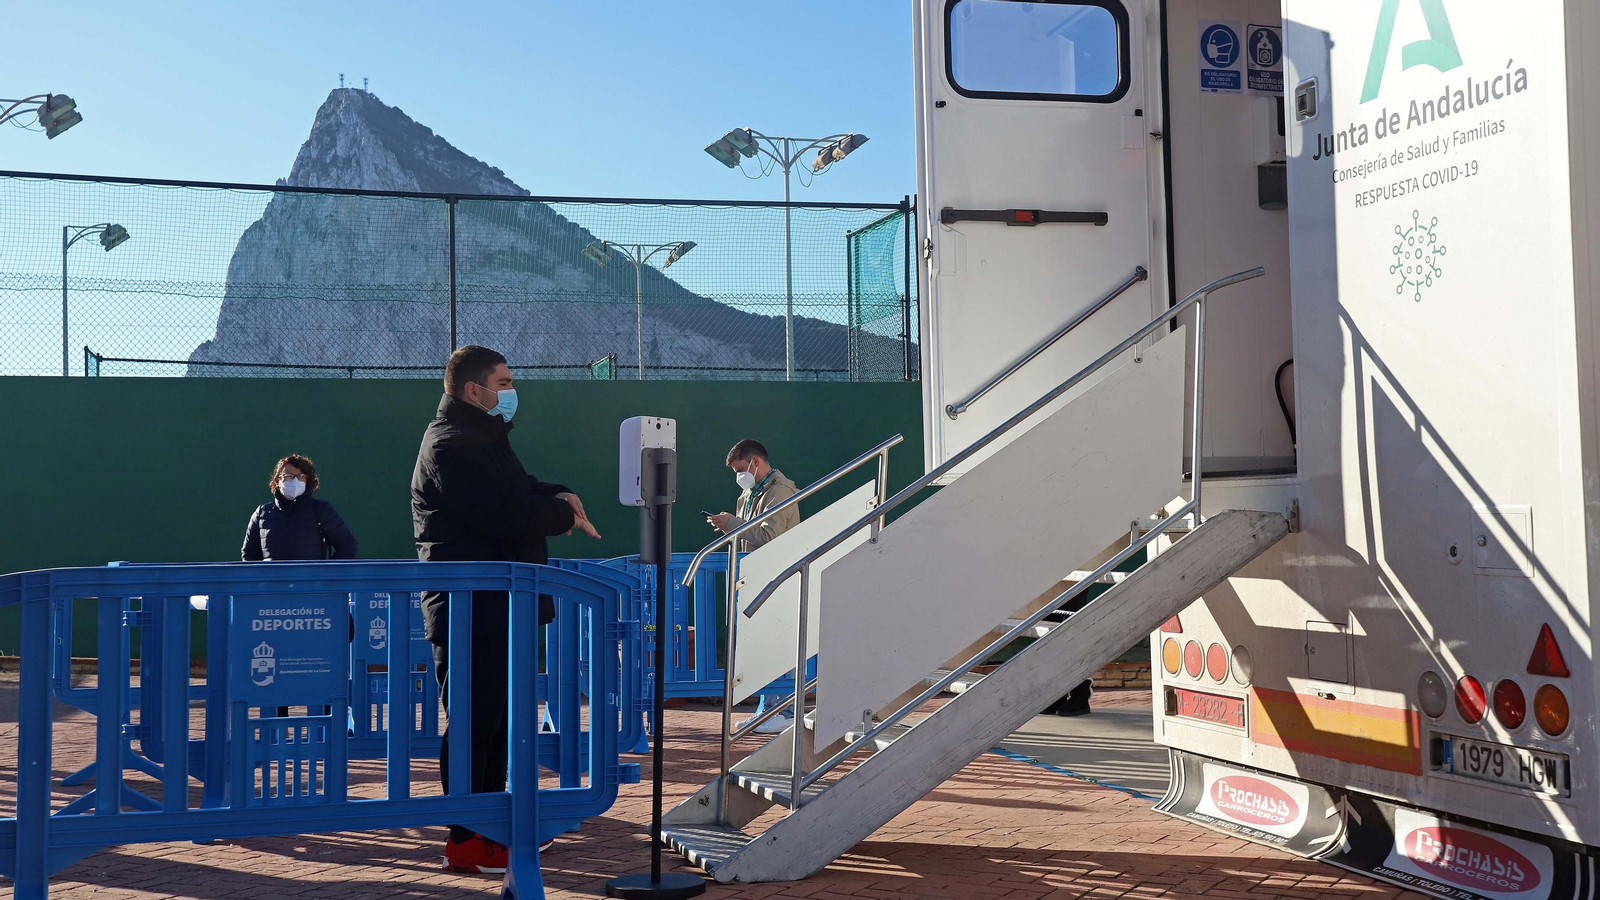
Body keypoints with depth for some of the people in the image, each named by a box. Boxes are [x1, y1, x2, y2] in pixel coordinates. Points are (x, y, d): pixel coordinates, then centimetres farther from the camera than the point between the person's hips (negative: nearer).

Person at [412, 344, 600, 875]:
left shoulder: (484, 438, 20)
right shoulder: (452, 446, -15)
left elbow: (523, 490, 22)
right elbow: (509, 516, -24)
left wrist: (559, 496, -1)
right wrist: (565, 513, -7)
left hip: (499, 608, 11)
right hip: (470, 611, -11)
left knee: (498, 719, 16)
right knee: (473, 723, -6)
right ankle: (465, 843, 0)